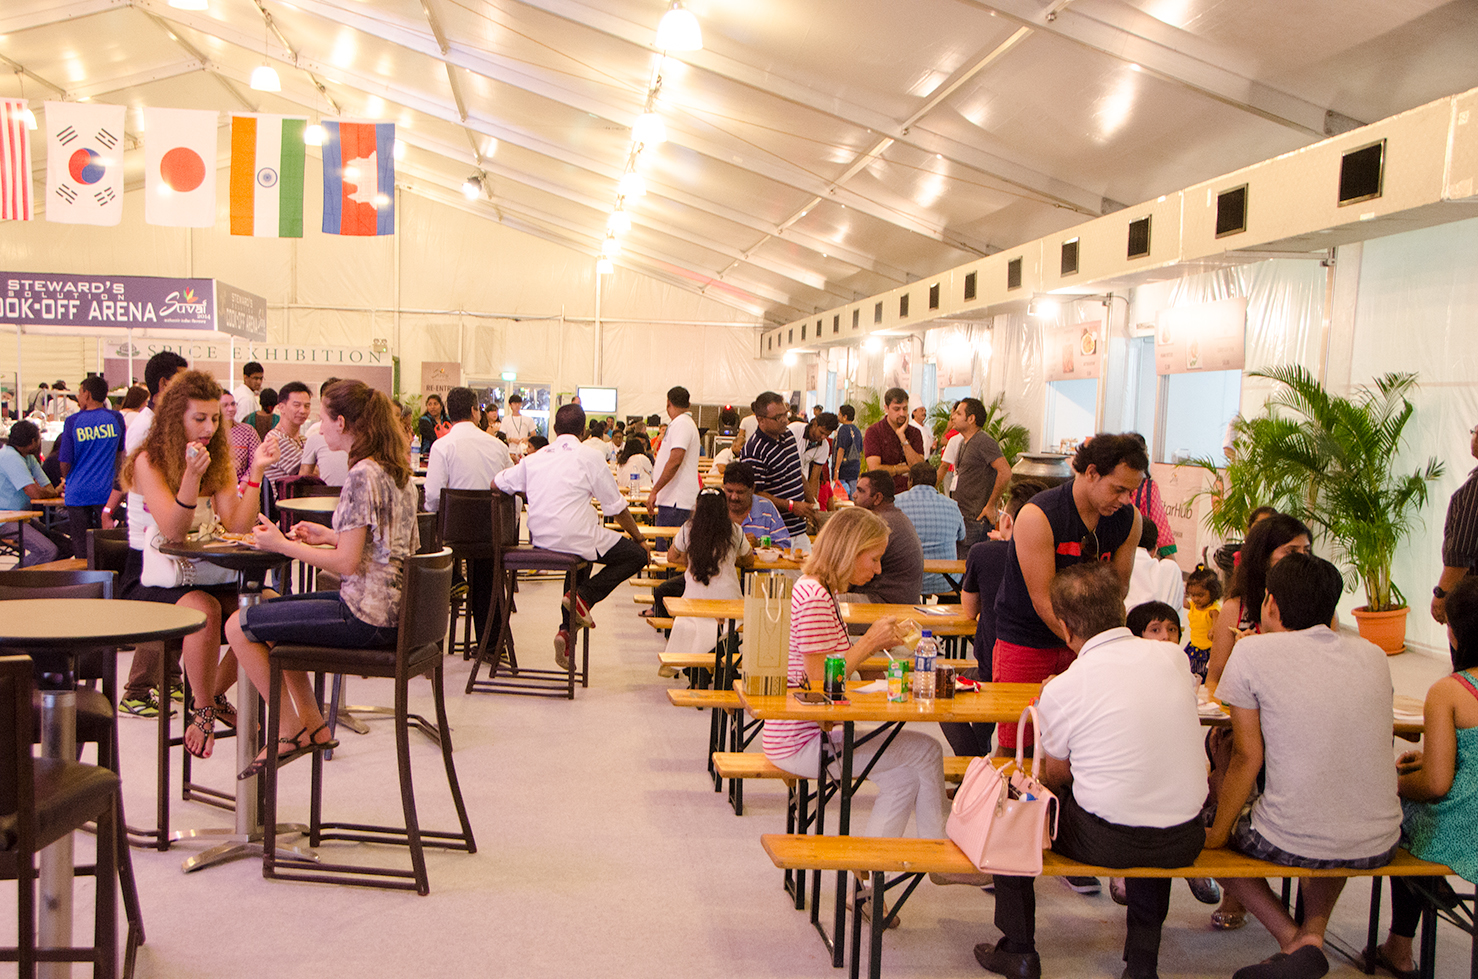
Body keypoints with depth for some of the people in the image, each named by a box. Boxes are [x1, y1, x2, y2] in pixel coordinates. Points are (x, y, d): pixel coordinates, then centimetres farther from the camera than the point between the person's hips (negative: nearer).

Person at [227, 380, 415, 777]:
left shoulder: (362, 476, -18)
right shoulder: (396, 469, 10)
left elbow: (348, 562, -20)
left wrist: (282, 545, -9)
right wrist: (329, 535, 14)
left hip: (366, 616, -10)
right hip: (389, 604, 10)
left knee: (239, 627, -1)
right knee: (270, 609, 26)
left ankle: (293, 730, 9)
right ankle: (312, 724, 24)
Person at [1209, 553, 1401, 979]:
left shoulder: (1253, 652, -6)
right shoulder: (1374, 655, 7)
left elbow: (1247, 758, -4)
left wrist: (1218, 832, 7)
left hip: (1294, 843, -5)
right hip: (1379, 846, 5)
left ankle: (1294, 942, 4)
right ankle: (1314, 930, 15)